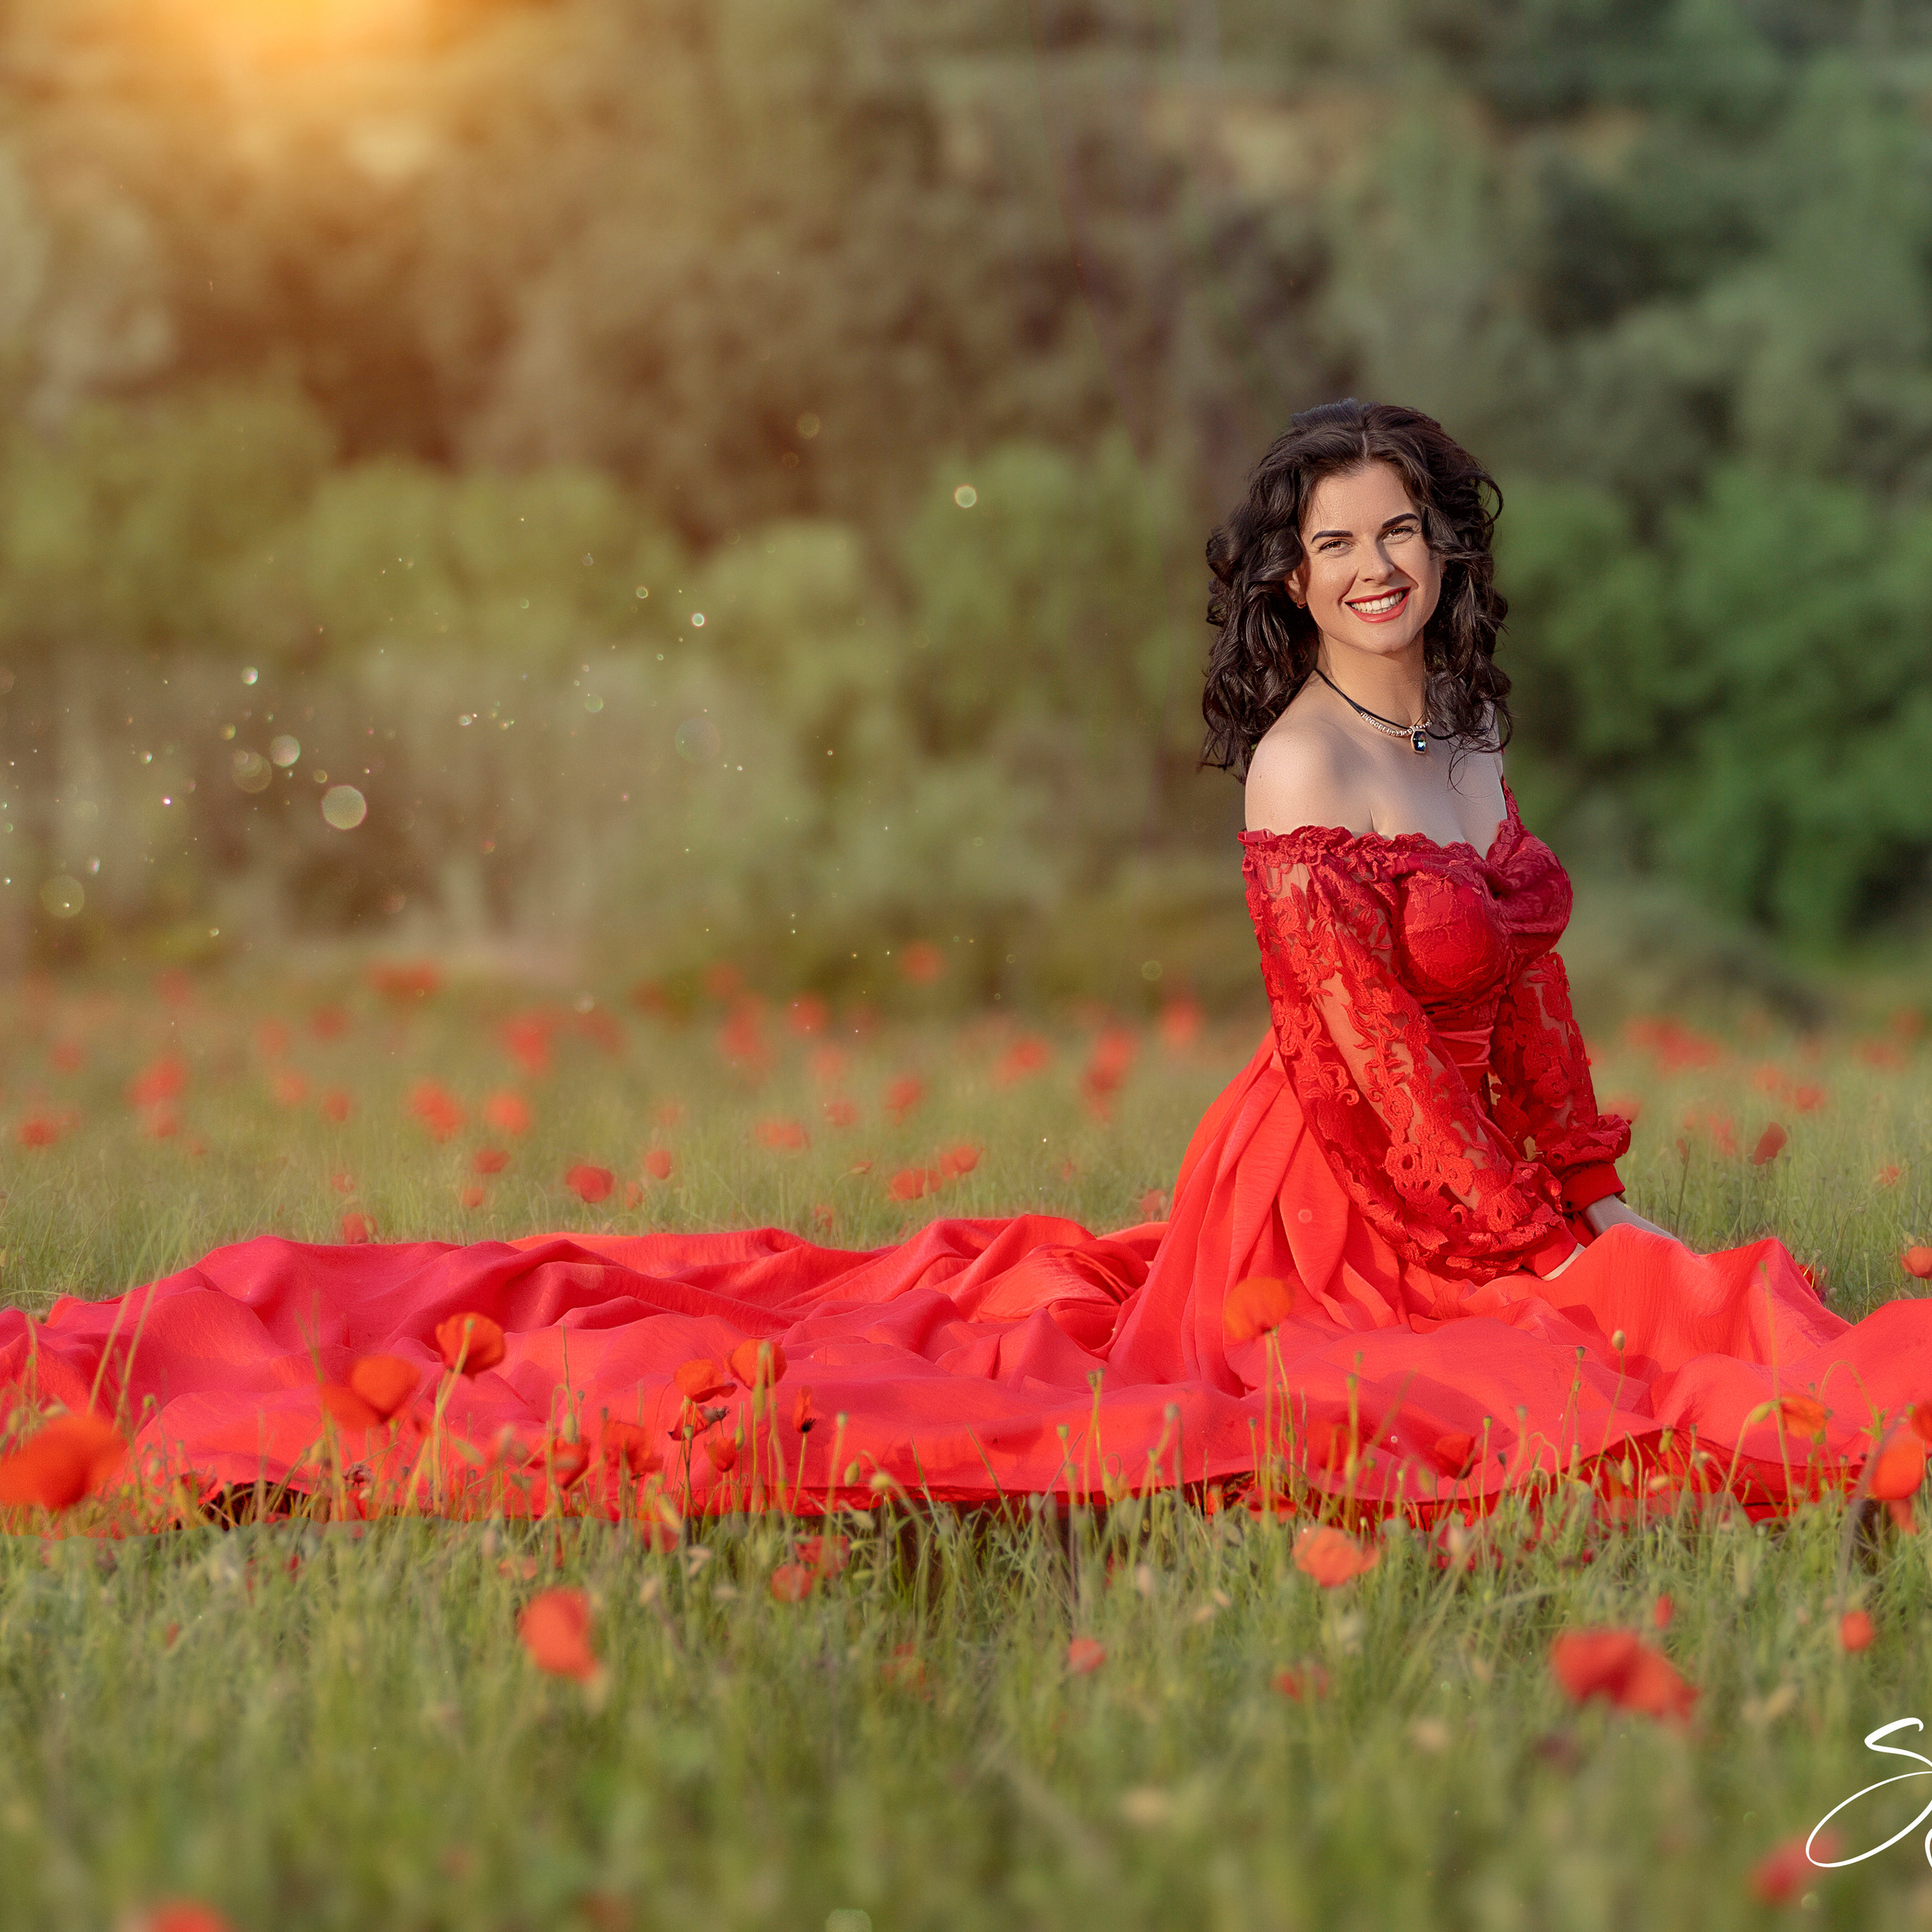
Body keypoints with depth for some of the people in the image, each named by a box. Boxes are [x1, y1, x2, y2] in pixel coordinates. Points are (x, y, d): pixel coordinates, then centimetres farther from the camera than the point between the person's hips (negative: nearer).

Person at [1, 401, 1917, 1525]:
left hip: (1489, 1188, 9)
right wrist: (1553, 1238, -16)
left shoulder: (1470, 730, 8)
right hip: (1345, 1198, -9)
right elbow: (1375, 1048, -21)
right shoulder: (1303, 769, -19)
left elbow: (1527, 991, 15)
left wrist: (1594, 1194, 8)